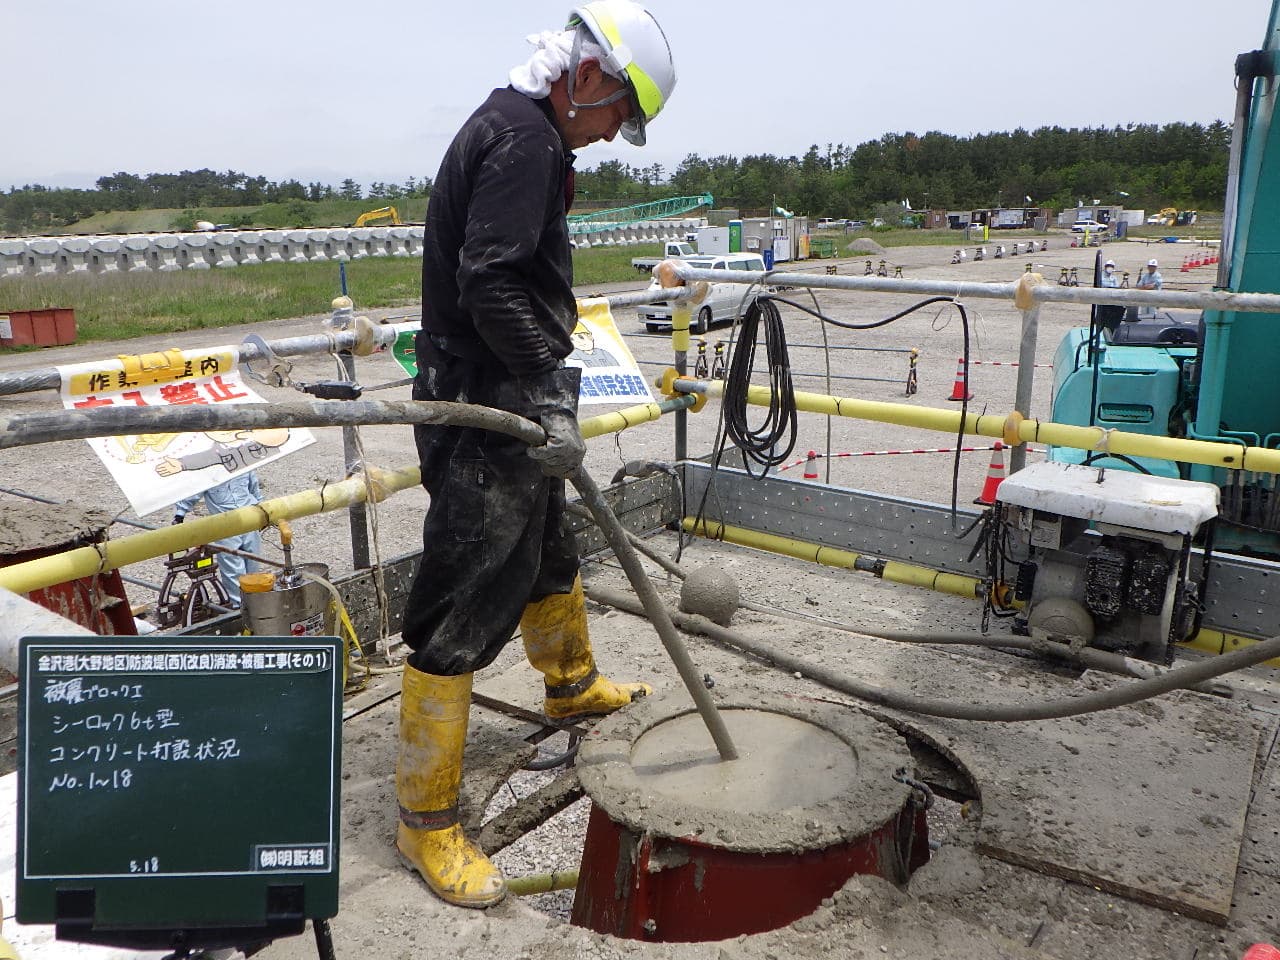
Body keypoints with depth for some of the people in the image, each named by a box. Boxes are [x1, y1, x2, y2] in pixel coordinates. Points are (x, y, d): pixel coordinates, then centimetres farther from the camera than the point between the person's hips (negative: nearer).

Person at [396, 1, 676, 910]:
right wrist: (550, 396, -22)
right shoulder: (524, 138, -15)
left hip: (505, 404, 11)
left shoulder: (512, 130, 18)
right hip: (484, 415, -11)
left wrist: (546, 396, 22)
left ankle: (572, 685, 51)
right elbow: (490, 285, -26)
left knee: (551, 556, 27)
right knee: (462, 614, -4)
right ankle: (427, 819, 9)